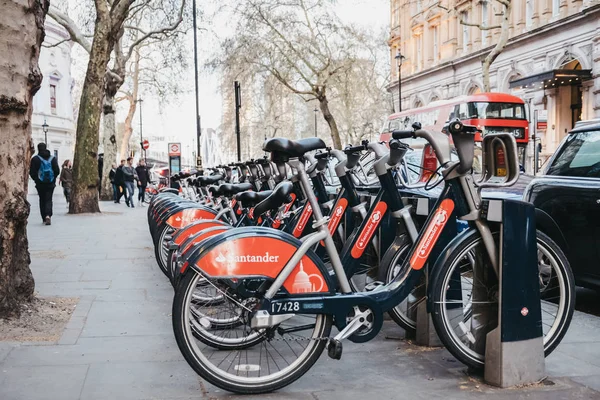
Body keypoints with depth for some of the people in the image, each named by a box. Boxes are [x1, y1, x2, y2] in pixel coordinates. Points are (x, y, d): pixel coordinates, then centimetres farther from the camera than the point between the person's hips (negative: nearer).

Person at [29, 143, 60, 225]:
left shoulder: (35, 159, -5)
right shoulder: (52, 158, 1)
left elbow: (32, 172, -6)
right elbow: (57, 171, 0)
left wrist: (36, 179, 11)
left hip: (40, 184, -1)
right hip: (51, 183, 1)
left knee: (42, 200, 11)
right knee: (49, 200, 2)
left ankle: (44, 218, 10)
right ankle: (48, 215, -21)